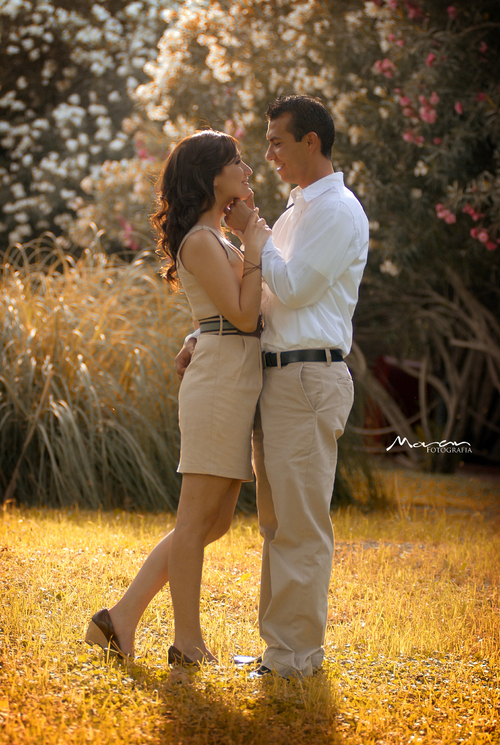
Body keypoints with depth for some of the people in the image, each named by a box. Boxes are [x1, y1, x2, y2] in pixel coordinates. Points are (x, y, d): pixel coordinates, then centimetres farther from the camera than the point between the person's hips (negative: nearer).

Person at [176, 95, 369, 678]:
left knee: (300, 524, -6)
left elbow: (292, 288, -15)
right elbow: (251, 295, 25)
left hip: (309, 380, -10)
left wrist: (251, 232, -4)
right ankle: (281, 645, 21)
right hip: (276, 381, 10)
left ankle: (295, 656, -1)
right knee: (277, 521, 13)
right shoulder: (295, 212, 22)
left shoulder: (338, 210, -9)